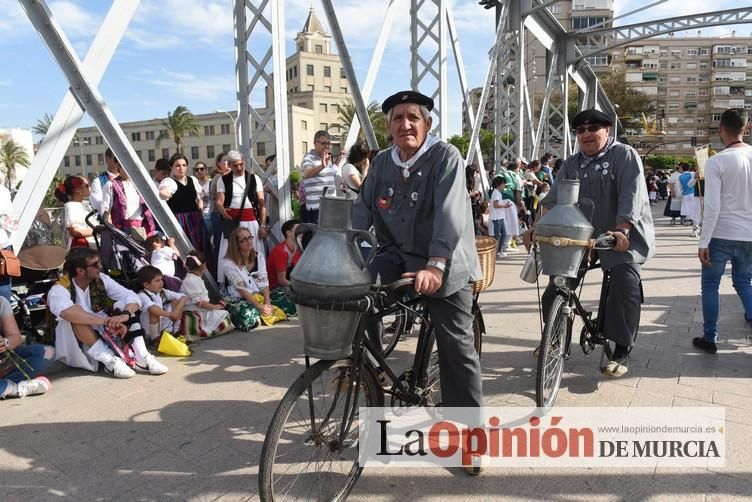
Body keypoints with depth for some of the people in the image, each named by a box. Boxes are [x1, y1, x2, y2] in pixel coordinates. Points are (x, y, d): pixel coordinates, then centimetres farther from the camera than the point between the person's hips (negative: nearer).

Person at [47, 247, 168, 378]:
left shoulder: (101, 280, -5)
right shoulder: (59, 289, -20)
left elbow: (132, 296, -13)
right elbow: (67, 312, -43)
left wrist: (125, 314, -35)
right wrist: (106, 321, -46)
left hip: (102, 336, 5)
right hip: (73, 347, -5)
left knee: (123, 304, -13)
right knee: (75, 317, -32)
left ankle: (142, 356, -25)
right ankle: (109, 360, -30)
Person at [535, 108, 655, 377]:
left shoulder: (624, 155, -6)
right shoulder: (571, 165, 10)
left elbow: (631, 195, -18)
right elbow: (554, 198, 2)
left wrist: (622, 230, -31)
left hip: (623, 236, -5)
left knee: (626, 284, -22)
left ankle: (622, 351, -10)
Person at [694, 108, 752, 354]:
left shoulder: (716, 162, -12)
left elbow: (712, 207, -16)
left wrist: (703, 243, -11)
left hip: (721, 235, -4)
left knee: (710, 285, 10)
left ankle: (710, 339, 16)